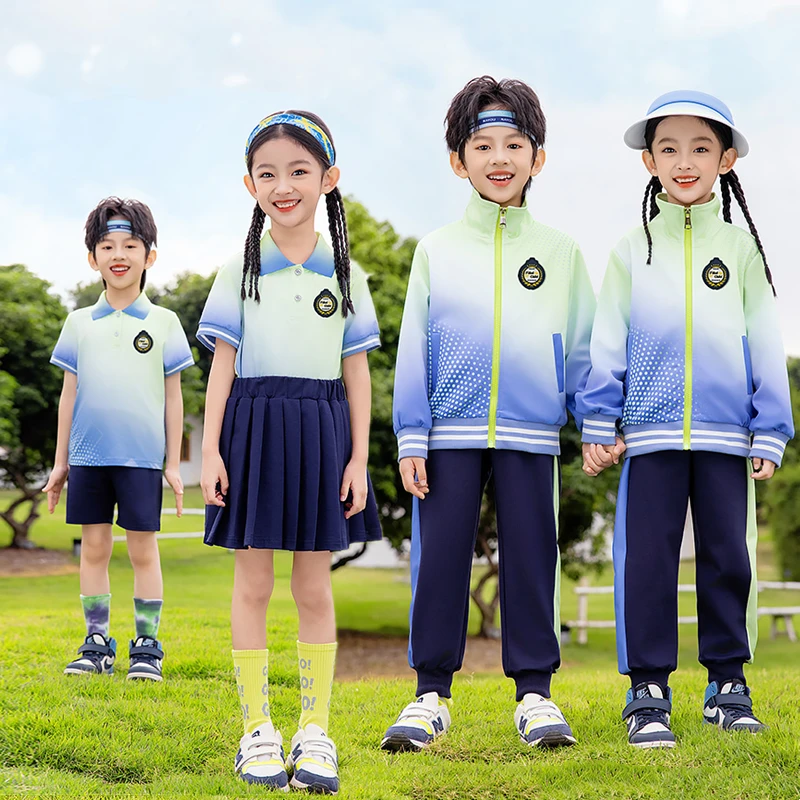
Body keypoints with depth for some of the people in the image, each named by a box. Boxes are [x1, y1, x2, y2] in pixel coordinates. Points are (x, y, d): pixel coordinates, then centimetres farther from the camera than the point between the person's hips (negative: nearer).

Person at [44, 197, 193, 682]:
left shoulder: (163, 323, 4)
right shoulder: (79, 323, 8)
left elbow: (173, 397, 6)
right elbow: (69, 394, 12)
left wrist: (174, 463, 3)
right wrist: (61, 461, 10)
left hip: (142, 456, -2)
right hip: (89, 455, 2)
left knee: (143, 549, 0)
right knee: (93, 547, 6)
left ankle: (147, 646, 9)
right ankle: (97, 644, 14)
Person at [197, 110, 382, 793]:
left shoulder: (344, 272, 6)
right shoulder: (241, 269, 4)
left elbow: (356, 370, 6)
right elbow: (223, 362, 2)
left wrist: (358, 456, 0)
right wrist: (211, 450, -5)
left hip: (320, 429, 1)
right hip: (254, 423, 0)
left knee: (314, 585, 4)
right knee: (253, 583, 3)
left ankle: (316, 731, 12)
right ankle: (257, 729, 11)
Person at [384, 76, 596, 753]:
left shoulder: (560, 251, 9)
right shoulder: (436, 250, 6)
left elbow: (582, 344, 11)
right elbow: (413, 348, 5)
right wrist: (411, 438, -1)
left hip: (530, 436, 0)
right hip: (450, 433, 0)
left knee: (531, 559, 2)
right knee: (440, 560, 1)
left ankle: (535, 690, 11)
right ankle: (432, 692, 10)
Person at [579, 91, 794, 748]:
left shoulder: (742, 248, 8)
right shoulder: (633, 250, 7)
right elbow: (608, 342, 7)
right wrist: (600, 424, 1)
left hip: (727, 435, 1)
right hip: (651, 434, -1)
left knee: (729, 556, 6)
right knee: (647, 558, -2)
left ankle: (728, 681, 18)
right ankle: (648, 690, 5)